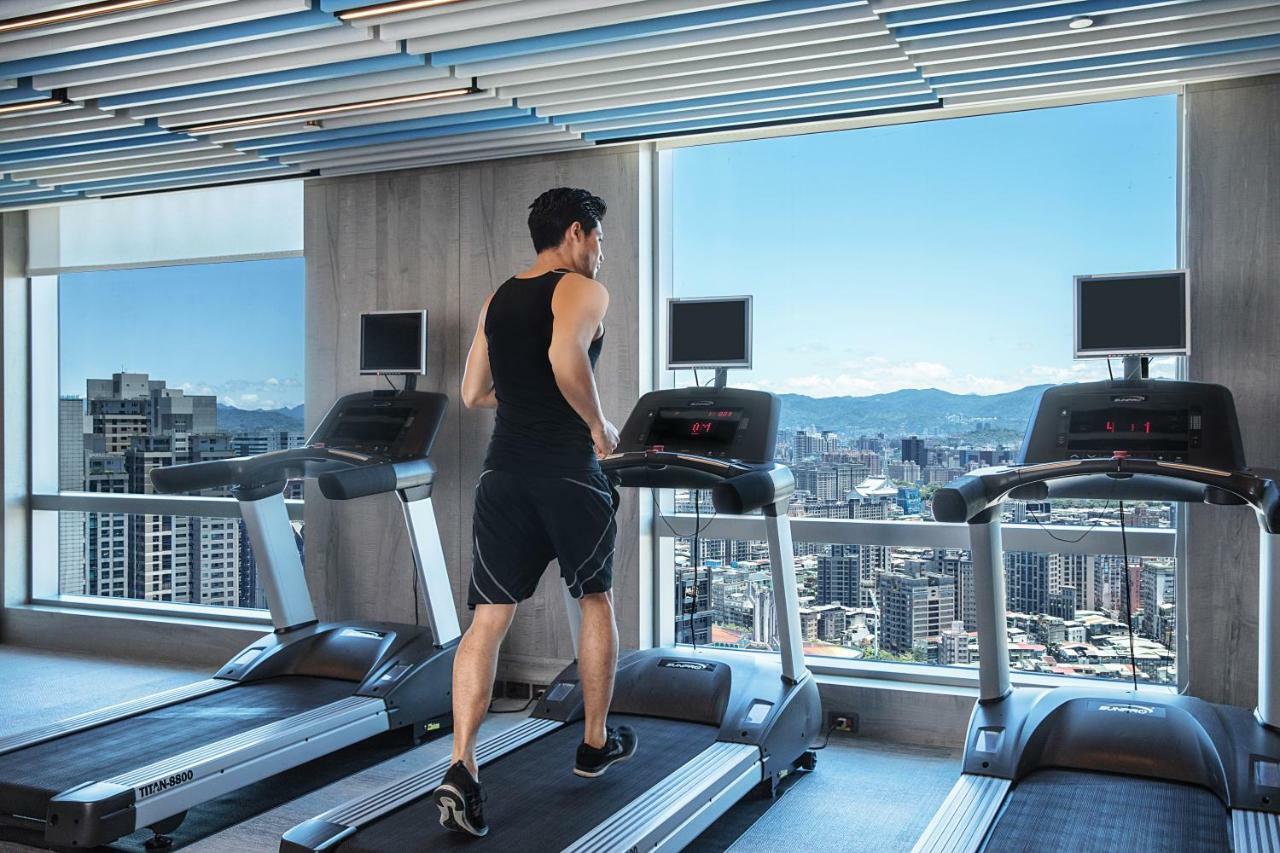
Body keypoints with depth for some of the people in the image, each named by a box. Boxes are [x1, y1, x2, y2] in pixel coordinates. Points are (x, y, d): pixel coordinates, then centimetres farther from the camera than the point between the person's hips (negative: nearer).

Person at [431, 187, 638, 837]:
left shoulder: (496, 301, 17)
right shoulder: (584, 291, -4)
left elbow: (473, 393, 19)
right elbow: (565, 356, -25)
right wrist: (599, 425, -12)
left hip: (504, 470, 5)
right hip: (566, 469, -5)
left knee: (488, 618, 2)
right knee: (596, 600, 16)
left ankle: (461, 767, -10)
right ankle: (595, 745, 27)